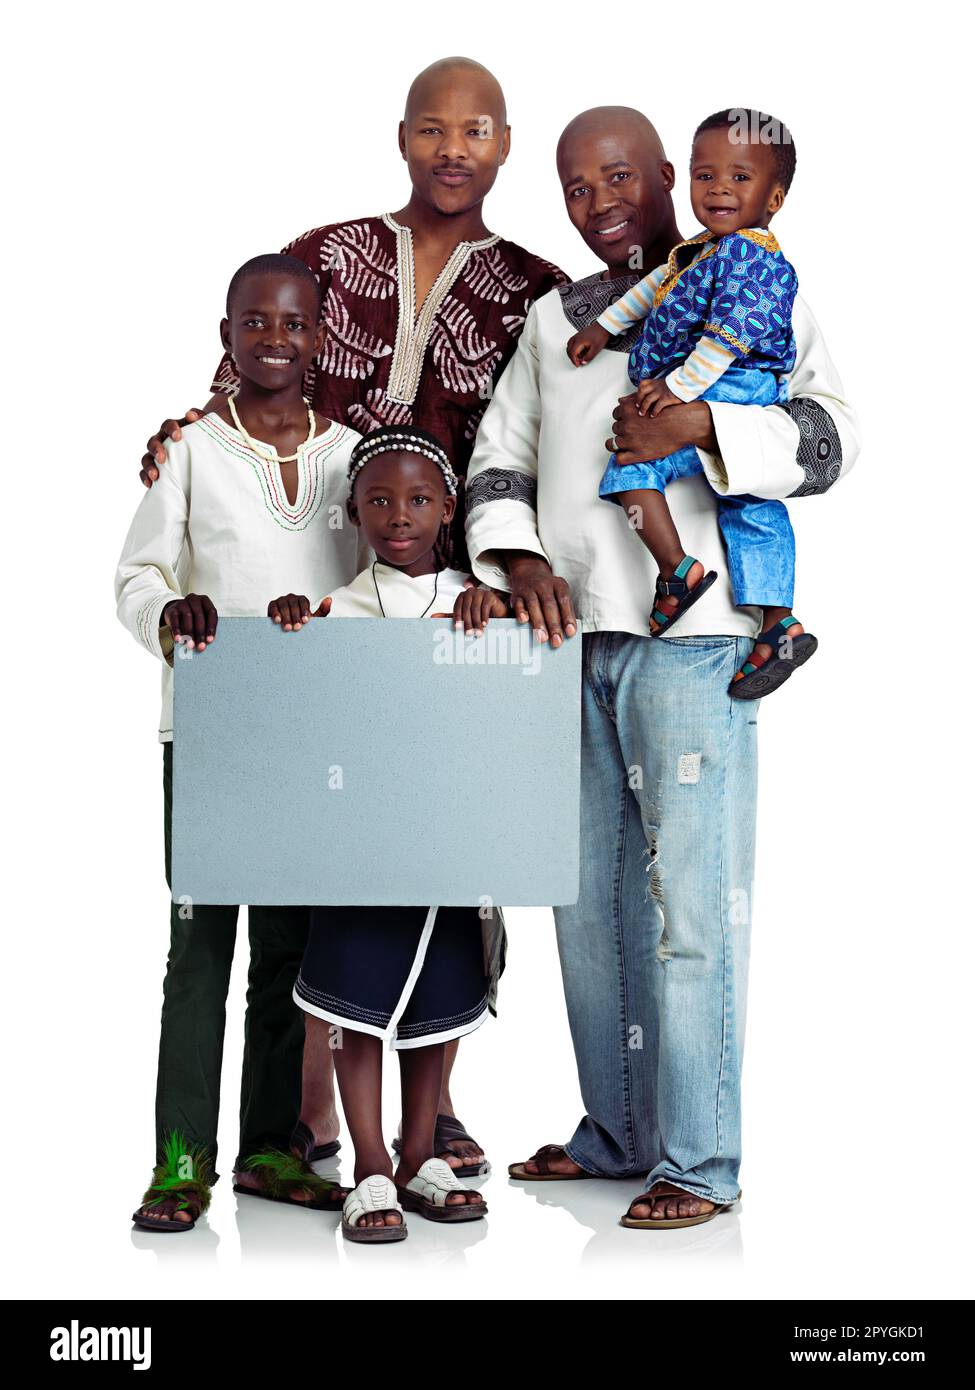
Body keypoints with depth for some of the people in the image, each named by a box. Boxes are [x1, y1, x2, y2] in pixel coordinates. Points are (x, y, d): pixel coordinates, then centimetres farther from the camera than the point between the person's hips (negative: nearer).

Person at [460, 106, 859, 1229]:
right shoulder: (553, 321, 20)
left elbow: (829, 437, -5)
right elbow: (499, 458, 18)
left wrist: (701, 425, -20)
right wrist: (519, 558, -1)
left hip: (690, 638, -6)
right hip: (573, 634, 6)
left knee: (690, 900, -7)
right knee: (590, 895, 9)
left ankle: (699, 1160, -1)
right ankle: (615, 1133, 21)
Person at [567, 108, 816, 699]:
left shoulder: (750, 257, -15)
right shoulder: (704, 250, 18)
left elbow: (729, 335, -23)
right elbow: (657, 285, 33)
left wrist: (681, 386, -22)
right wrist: (605, 325, 33)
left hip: (728, 391, -11)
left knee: (632, 461, -14)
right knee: (751, 511, 9)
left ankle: (678, 568, -16)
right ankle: (781, 627, 9)